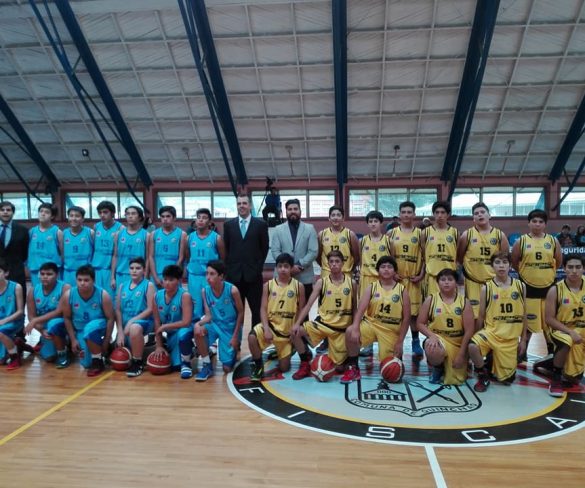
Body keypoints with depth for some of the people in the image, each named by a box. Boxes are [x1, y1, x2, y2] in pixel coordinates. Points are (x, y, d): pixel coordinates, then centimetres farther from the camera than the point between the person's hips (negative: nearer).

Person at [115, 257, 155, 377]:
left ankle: (138, 363, -21)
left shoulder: (149, 285, -3)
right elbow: (118, 310, 5)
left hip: (144, 321, -5)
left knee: (134, 328, -40)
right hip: (125, 323, 5)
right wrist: (120, 331, -5)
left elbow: (150, 309, -9)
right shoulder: (122, 286, 10)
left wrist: (132, 320, -18)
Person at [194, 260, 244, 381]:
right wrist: (198, 323, -32)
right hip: (215, 324, 3)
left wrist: (235, 336, -12)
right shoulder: (205, 291, -12)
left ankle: (234, 349, 32)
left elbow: (241, 313, -12)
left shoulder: (232, 290, -23)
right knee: (198, 329, -33)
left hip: (230, 327, -3)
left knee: (227, 368, -4)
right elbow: (209, 316, -9)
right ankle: (207, 366, -15)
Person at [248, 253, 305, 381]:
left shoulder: (298, 286, -5)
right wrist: (266, 328, -18)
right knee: (252, 337, -33)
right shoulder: (268, 285, -3)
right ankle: (258, 366, -7)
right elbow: (263, 309, -6)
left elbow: (301, 310, -1)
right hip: (271, 325, 0)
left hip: (288, 330, 0)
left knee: (284, 368, 5)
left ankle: (283, 352, 41)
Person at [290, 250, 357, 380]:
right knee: (295, 332, -23)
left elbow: (354, 308, 6)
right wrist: (297, 323, -21)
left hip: (342, 328, 0)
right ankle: (305, 364, -1)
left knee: (339, 366, 1)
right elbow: (308, 304, -9)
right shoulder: (322, 282, -5)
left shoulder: (351, 282, -3)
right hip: (322, 323, 1)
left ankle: (347, 354, 38)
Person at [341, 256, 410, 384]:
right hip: (371, 324, 0)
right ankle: (353, 368, -12)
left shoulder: (402, 290, -1)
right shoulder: (371, 287, 0)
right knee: (350, 332, -31)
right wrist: (355, 328, -28)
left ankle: (396, 354, 36)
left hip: (391, 330, 0)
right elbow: (361, 309, -10)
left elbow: (406, 318, -1)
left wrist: (400, 342, -6)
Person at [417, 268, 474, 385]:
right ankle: (437, 368, 1)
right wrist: (432, 335, -20)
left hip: (457, 344, 1)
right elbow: (420, 323, 0)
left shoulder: (464, 302, -3)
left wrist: (461, 354, -9)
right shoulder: (431, 299, -2)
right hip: (437, 338, -1)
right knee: (433, 352, -37)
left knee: (455, 381, -1)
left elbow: (469, 330, -5)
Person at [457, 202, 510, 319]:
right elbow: (459, 258, 4)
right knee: (474, 316, 0)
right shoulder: (467, 235, -1)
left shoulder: (500, 235, 3)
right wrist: (469, 267, 4)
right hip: (473, 282, -1)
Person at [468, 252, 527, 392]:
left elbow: (523, 315, 8)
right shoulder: (486, 287, -4)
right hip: (491, 331, -1)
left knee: (507, 379, 2)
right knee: (472, 346, -34)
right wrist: (478, 336, 6)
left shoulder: (520, 286, 1)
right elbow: (481, 316, 3)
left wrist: (523, 339, 8)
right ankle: (483, 375, -6)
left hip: (511, 338, 2)